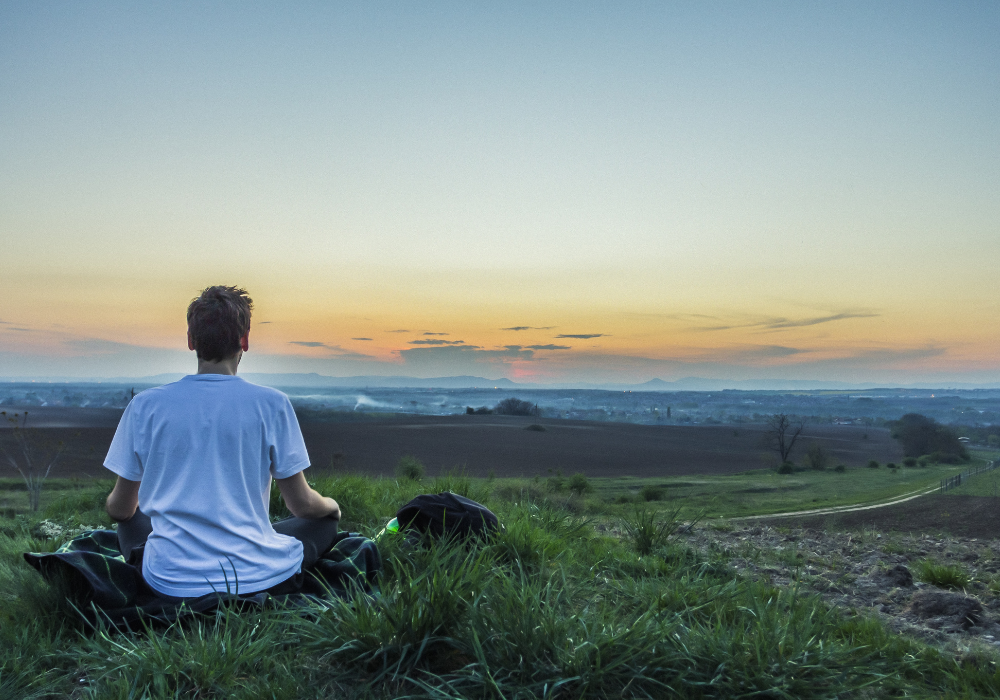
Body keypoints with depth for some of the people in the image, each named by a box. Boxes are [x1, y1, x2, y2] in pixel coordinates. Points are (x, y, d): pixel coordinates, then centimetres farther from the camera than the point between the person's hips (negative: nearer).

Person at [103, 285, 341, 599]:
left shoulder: (144, 405, -3)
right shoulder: (271, 404, -9)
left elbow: (120, 508, 8)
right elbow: (302, 505, -2)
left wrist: (114, 504, 34)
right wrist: (331, 505, 22)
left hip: (171, 583, 3)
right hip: (257, 579, -2)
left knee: (131, 522, 32)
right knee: (325, 522, 23)